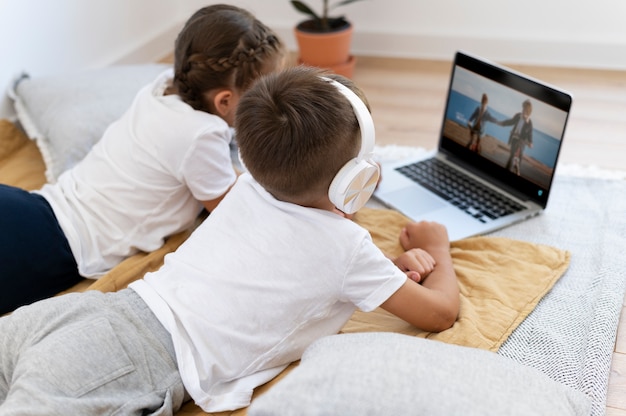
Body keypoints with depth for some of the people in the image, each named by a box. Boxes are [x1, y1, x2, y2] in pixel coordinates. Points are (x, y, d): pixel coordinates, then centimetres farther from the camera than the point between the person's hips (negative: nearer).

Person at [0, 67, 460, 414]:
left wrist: (392, 265, 26)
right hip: (154, 360, -6)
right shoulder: (348, 246, -2)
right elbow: (441, 312, 9)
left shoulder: (249, 186, 15)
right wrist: (437, 249, 29)